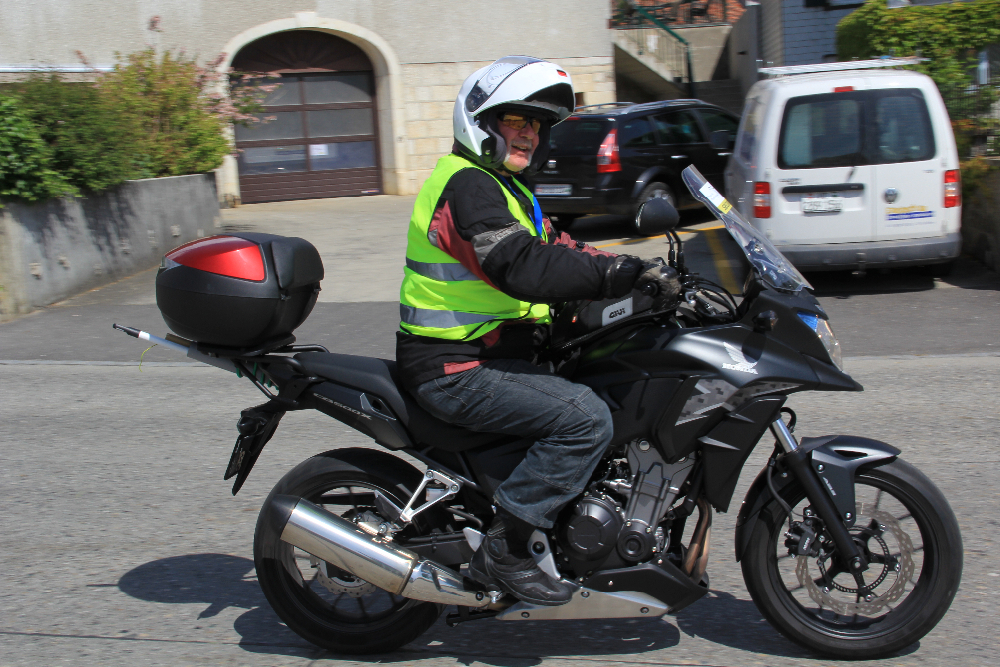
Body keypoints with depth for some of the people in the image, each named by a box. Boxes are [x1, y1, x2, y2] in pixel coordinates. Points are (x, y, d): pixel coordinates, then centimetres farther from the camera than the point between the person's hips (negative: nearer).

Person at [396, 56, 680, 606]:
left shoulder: (501, 186, 20)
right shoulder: (467, 184, -15)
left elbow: (555, 248, 16)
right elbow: (525, 268, -29)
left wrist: (639, 271, 4)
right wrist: (626, 273, -30)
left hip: (491, 354, 11)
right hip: (454, 368, -11)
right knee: (586, 419, -24)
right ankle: (502, 550, -15)